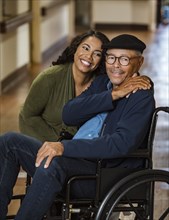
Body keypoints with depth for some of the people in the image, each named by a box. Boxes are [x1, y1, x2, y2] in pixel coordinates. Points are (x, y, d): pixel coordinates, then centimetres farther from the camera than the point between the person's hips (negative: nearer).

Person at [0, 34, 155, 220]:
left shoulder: (142, 96, -5)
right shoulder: (101, 82, 17)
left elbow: (122, 143, -21)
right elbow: (68, 115, 2)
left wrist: (64, 146, -27)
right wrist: (113, 95, -9)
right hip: (74, 161, 8)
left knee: (53, 162, -36)